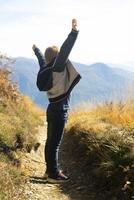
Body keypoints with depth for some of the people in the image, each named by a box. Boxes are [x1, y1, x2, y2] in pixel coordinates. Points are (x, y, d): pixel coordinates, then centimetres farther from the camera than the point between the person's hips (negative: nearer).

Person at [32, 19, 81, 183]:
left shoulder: (46, 68, 9)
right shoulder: (57, 67, -15)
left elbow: (42, 59, 29)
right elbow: (65, 51, -29)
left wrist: (36, 50, 49)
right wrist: (74, 32, -36)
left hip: (53, 108, 9)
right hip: (59, 109, -9)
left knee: (51, 142, 16)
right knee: (54, 143, -3)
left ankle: (50, 170, 27)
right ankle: (53, 174, 4)